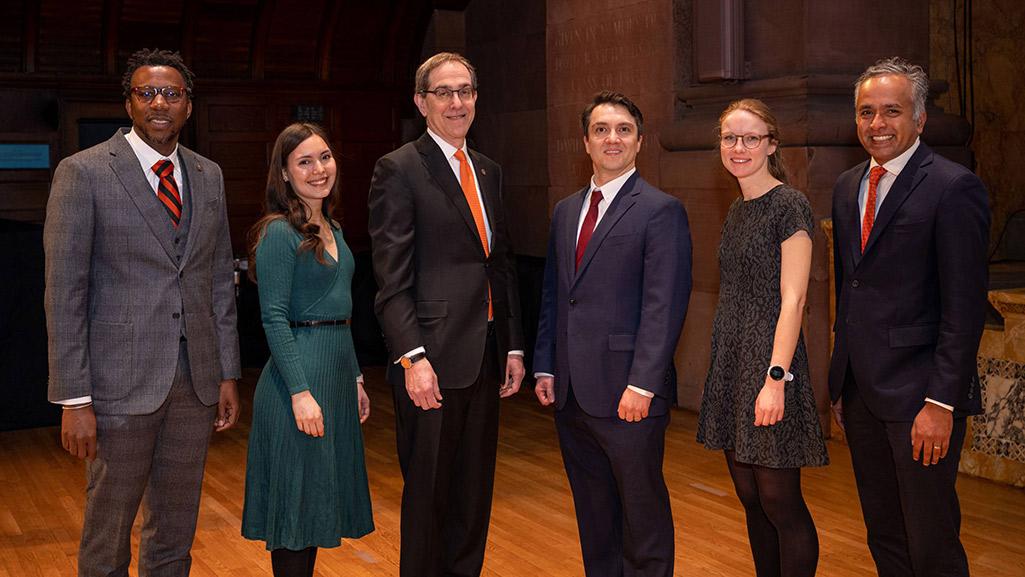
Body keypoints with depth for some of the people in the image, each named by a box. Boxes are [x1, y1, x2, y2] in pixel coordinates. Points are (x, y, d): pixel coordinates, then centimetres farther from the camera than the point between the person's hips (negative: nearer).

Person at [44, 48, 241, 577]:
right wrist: (74, 399, -13)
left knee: (176, 533, 16)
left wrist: (228, 374, 9)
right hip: (122, 383, -5)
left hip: (195, 380, 5)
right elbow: (64, 292, -9)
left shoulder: (208, 176, 10)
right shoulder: (83, 173, -6)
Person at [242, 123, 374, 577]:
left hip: (337, 367, 9)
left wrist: (355, 379, 18)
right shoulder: (279, 233, -12)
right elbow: (274, 319, -17)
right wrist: (301, 392, -21)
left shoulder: (331, 229, 13)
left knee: (318, 501, 15)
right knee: (296, 501, 0)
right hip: (299, 372, -9)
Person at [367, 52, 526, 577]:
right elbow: (391, 280, -12)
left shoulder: (487, 171, 15)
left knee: (475, 492, 14)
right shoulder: (399, 170, -6)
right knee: (429, 494, 5)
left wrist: (513, 346, 13)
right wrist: (412, 358, -19)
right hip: (432, 360, -6)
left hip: (486, 357, 7)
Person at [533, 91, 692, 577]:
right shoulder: (565, 211, 14)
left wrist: (642, 383, -19)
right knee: (593, 517, 16)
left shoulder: (661, 210, -7)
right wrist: (545, 368, 9)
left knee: (642, 514, 6)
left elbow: (664, 305, -14)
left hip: (628, 395, -6)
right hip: (571, 393, 6)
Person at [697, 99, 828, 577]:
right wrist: (727, 369, 13)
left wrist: (776, 377, -21)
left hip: (769, 363, -8)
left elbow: (792, 299, -15)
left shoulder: (790, 206, -10)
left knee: (779, 501, -3)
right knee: (751, 500, 13)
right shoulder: (737, 211, 14)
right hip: (731, 363, 8)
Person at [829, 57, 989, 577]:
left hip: (918, 394, -7)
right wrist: (842, 382, 14)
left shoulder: (954, 188, -11)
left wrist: (941, 402, -19)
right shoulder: (847, 188, 12)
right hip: (859, 391, 7)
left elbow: (964, 307, -15)